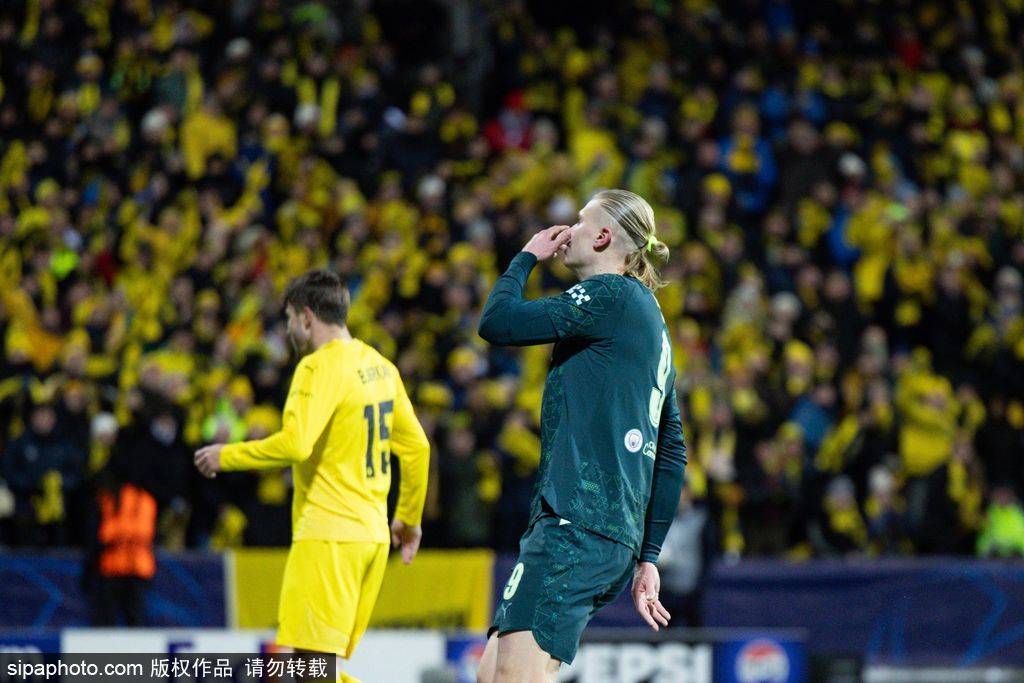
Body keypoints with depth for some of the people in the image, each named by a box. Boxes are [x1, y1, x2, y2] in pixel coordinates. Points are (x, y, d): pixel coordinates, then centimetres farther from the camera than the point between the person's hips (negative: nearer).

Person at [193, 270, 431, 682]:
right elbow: (416, 447, 20)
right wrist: (409, 518, 31)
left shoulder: (320, 367, -12)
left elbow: (295, 444, -24)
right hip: (371, 535, 9)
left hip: (328, 536, -9)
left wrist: (227, 456, -11)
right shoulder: (379, 366, 15)